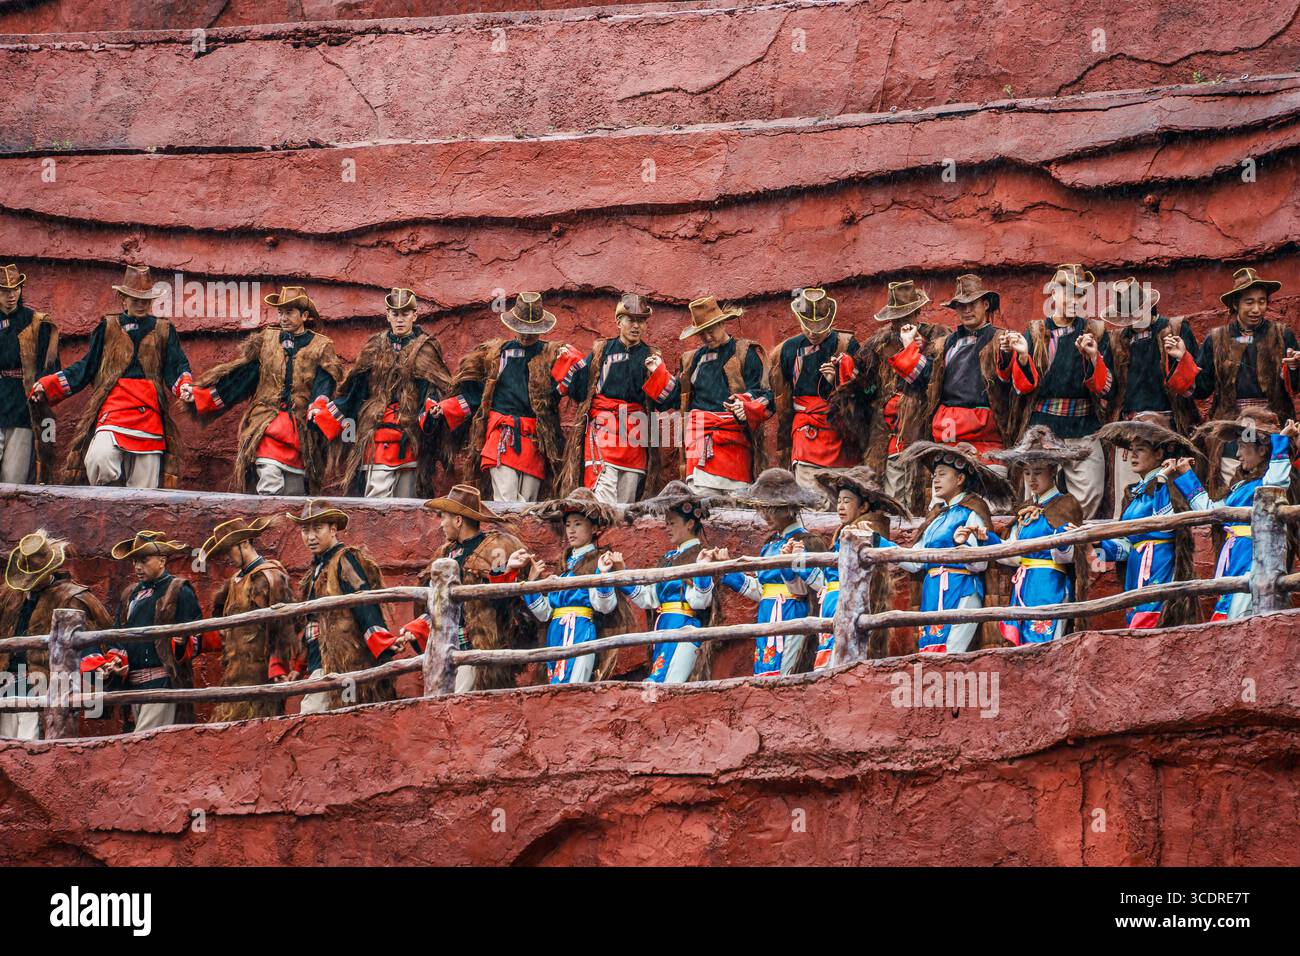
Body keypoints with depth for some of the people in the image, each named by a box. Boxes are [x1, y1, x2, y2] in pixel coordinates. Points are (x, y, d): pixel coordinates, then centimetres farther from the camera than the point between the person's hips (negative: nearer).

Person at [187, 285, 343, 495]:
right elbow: (240, 376, 9)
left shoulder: (321, 347, 6)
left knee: (295, 493, 3)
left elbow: (323, 385, -7)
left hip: (301, 429, 0)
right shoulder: (266, 340, 12)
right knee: (269, 482, -20)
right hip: (266, 427, 0)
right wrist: (199, 394, 0)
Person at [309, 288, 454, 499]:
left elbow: (435, 387, -6)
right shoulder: (375, 348, 14)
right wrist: (321, 412, 12)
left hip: (412, 434, -1)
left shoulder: (425, 350, 6)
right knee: (377, 495, -12)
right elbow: (353, 389, 18)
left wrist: (432, 409, -28)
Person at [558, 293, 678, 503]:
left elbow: (667, 399, 5)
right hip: (602, 429, -2)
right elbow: (577, 390, 10)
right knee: (603, 496, -19)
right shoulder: (601, 351, 11)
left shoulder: (651, 357, 13)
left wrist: (658, 374, -10)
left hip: (635, 438, 2)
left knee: (627, 503, 5)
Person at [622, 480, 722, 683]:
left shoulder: (699, 557, -4)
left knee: (666, 684, -21)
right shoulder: (668, 558, 20)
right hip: (662, 628, 9)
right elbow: (650, 598, 17)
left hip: (685, 627, -8)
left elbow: (698, 601, -15)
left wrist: (702, 570, -31)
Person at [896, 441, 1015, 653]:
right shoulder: (937, 516, 21)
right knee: (929, 651, 0)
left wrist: (962, 546, -30)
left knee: (948, 654, -17)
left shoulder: (971, 512, -2)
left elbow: (979, 564, -11)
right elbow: (914, 562, 18)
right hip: (932, 594, 8)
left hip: (959, 593, -8)